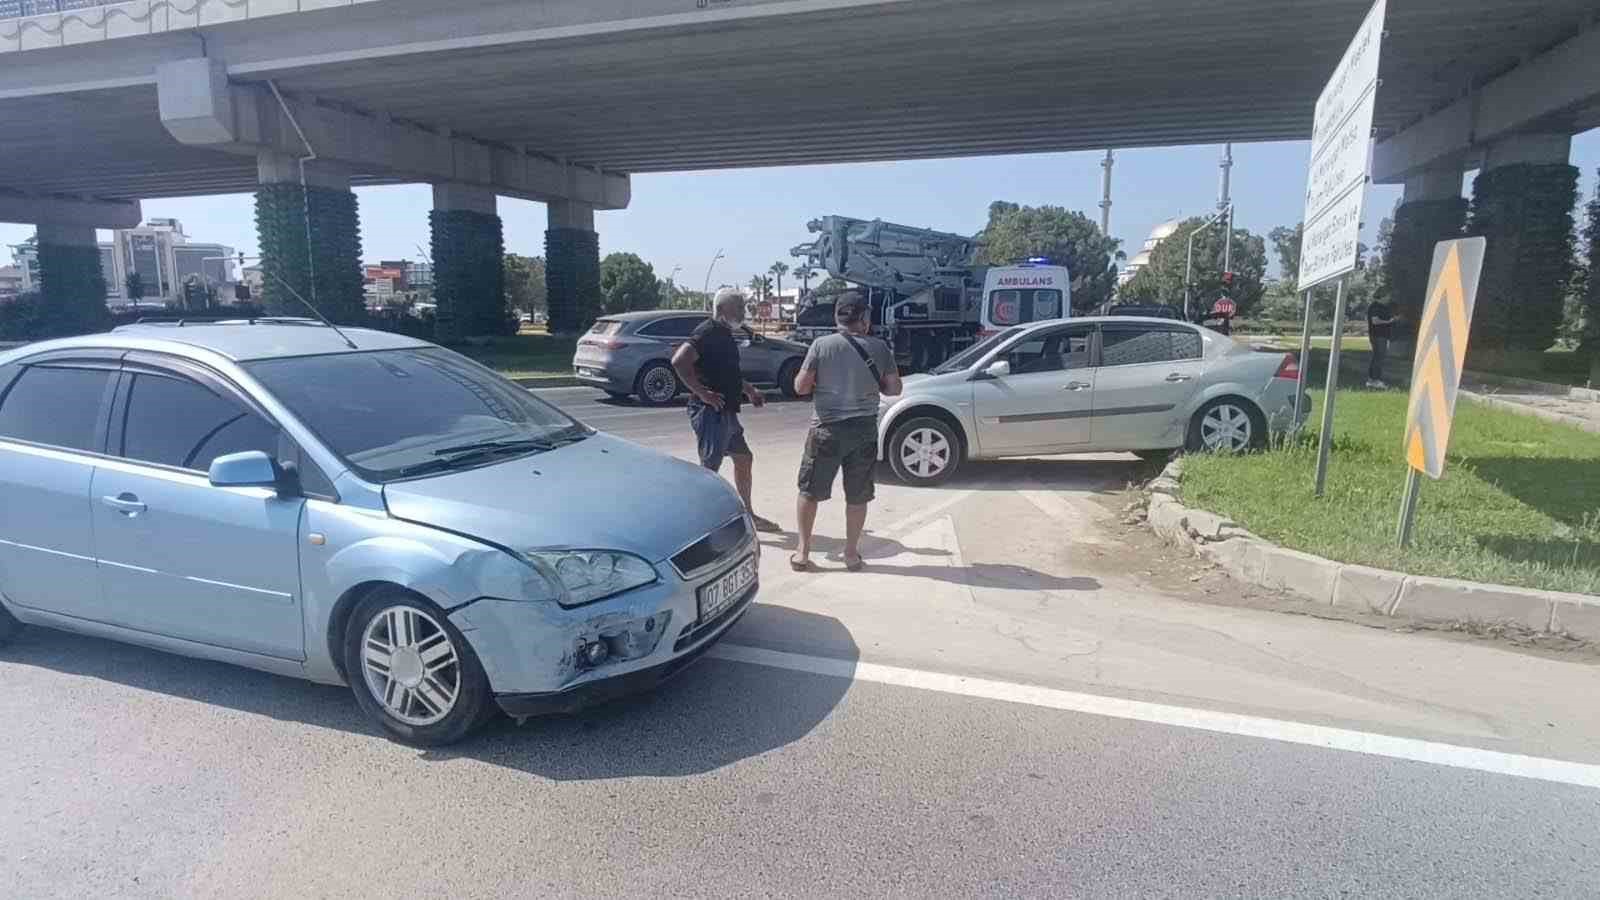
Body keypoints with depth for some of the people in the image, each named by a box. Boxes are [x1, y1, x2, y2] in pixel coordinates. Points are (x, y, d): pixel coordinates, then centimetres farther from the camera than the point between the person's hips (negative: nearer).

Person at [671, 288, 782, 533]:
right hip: (710, 411, -10)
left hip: (725, 412, 11)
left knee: (744, 459, 17)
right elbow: (679, 361, -29)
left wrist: (748, 389, 18)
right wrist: (701, 392, -25)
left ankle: (748, 516, 29)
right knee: (710, 467, -4)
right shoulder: (708, 332, -15)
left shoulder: (725, 334, 15)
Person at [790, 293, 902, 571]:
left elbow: (800, 387, -5)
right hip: (865, 430, 1)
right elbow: (894, 388, 4)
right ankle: (852, 554, 20)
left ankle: (802, 553, 15)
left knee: (809, 492, 12)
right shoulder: (879, 348, -2)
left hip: (827, 429, -1)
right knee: (857, 496, 13)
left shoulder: (821, 345, -7)